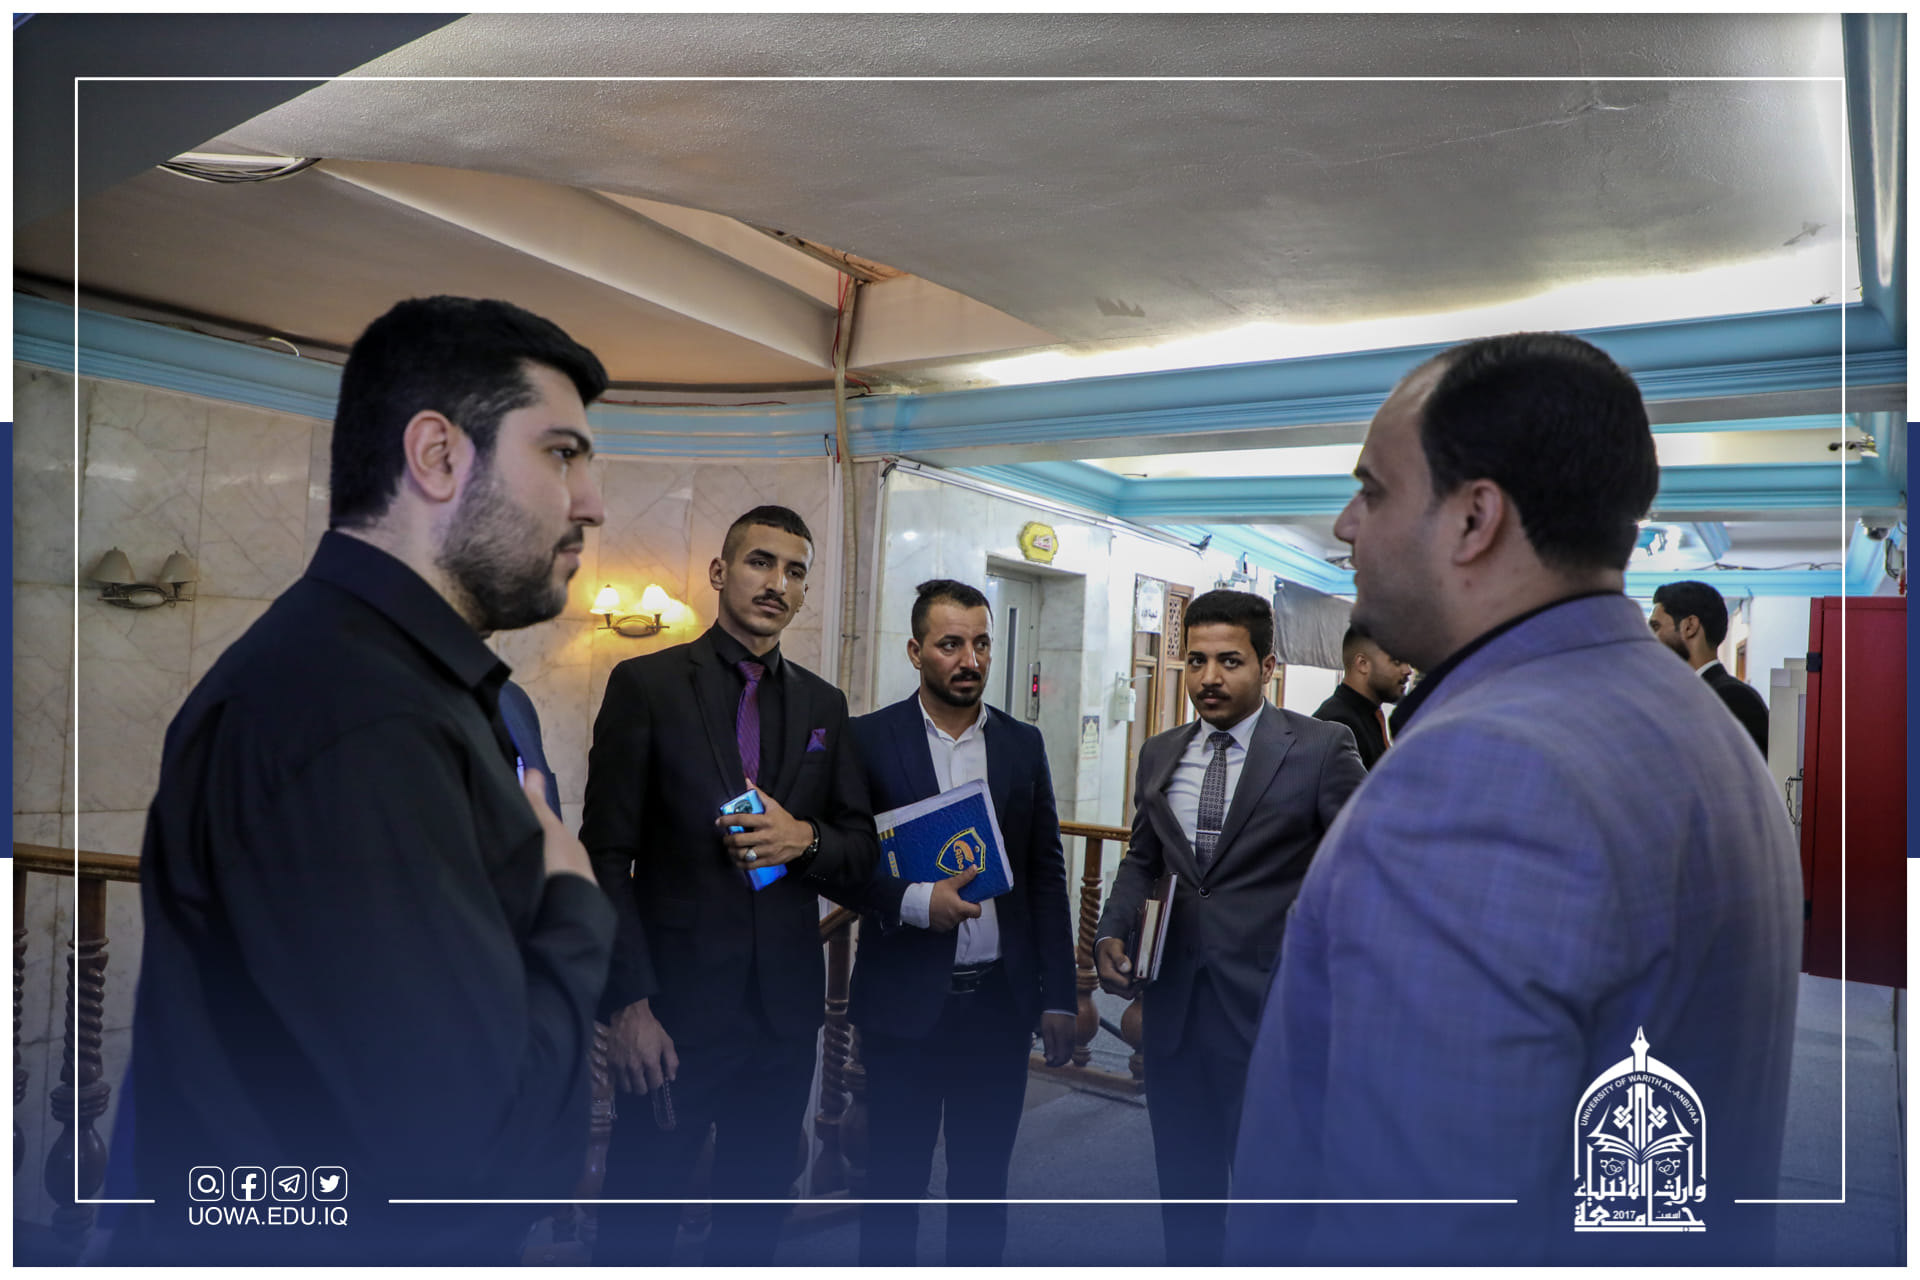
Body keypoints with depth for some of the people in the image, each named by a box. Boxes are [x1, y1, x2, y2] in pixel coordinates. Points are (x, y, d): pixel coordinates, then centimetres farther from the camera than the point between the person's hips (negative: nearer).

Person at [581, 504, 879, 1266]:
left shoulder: (824, 705, 7)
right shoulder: (646, 683, -4)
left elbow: (862, 851, 9)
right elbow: (607, 855, -7)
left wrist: (806, 838, -13)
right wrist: (628, 1002, -13)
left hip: (787, 1005, 4)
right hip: (675, 1003, -3)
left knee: (757, 1211, 18)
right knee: (640, 1220, 8)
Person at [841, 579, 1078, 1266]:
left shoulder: (1023, 744, 5)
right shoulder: (868, 739, -5)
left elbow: (1047, 873, 6)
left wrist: (1058, 999, 4)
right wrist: (914, 902, -21)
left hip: (1000, 997, 3)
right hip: (906, 999, -2)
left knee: (983, 1182, 15)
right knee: (894, 1182, 12)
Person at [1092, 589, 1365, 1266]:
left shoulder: (1320, 747, -8)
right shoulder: (1159, 753, 8)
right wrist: (1112, 932, 0)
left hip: (1272, 1008, -4)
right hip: (1173, 1005, 5)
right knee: (1184, 1185, 20)